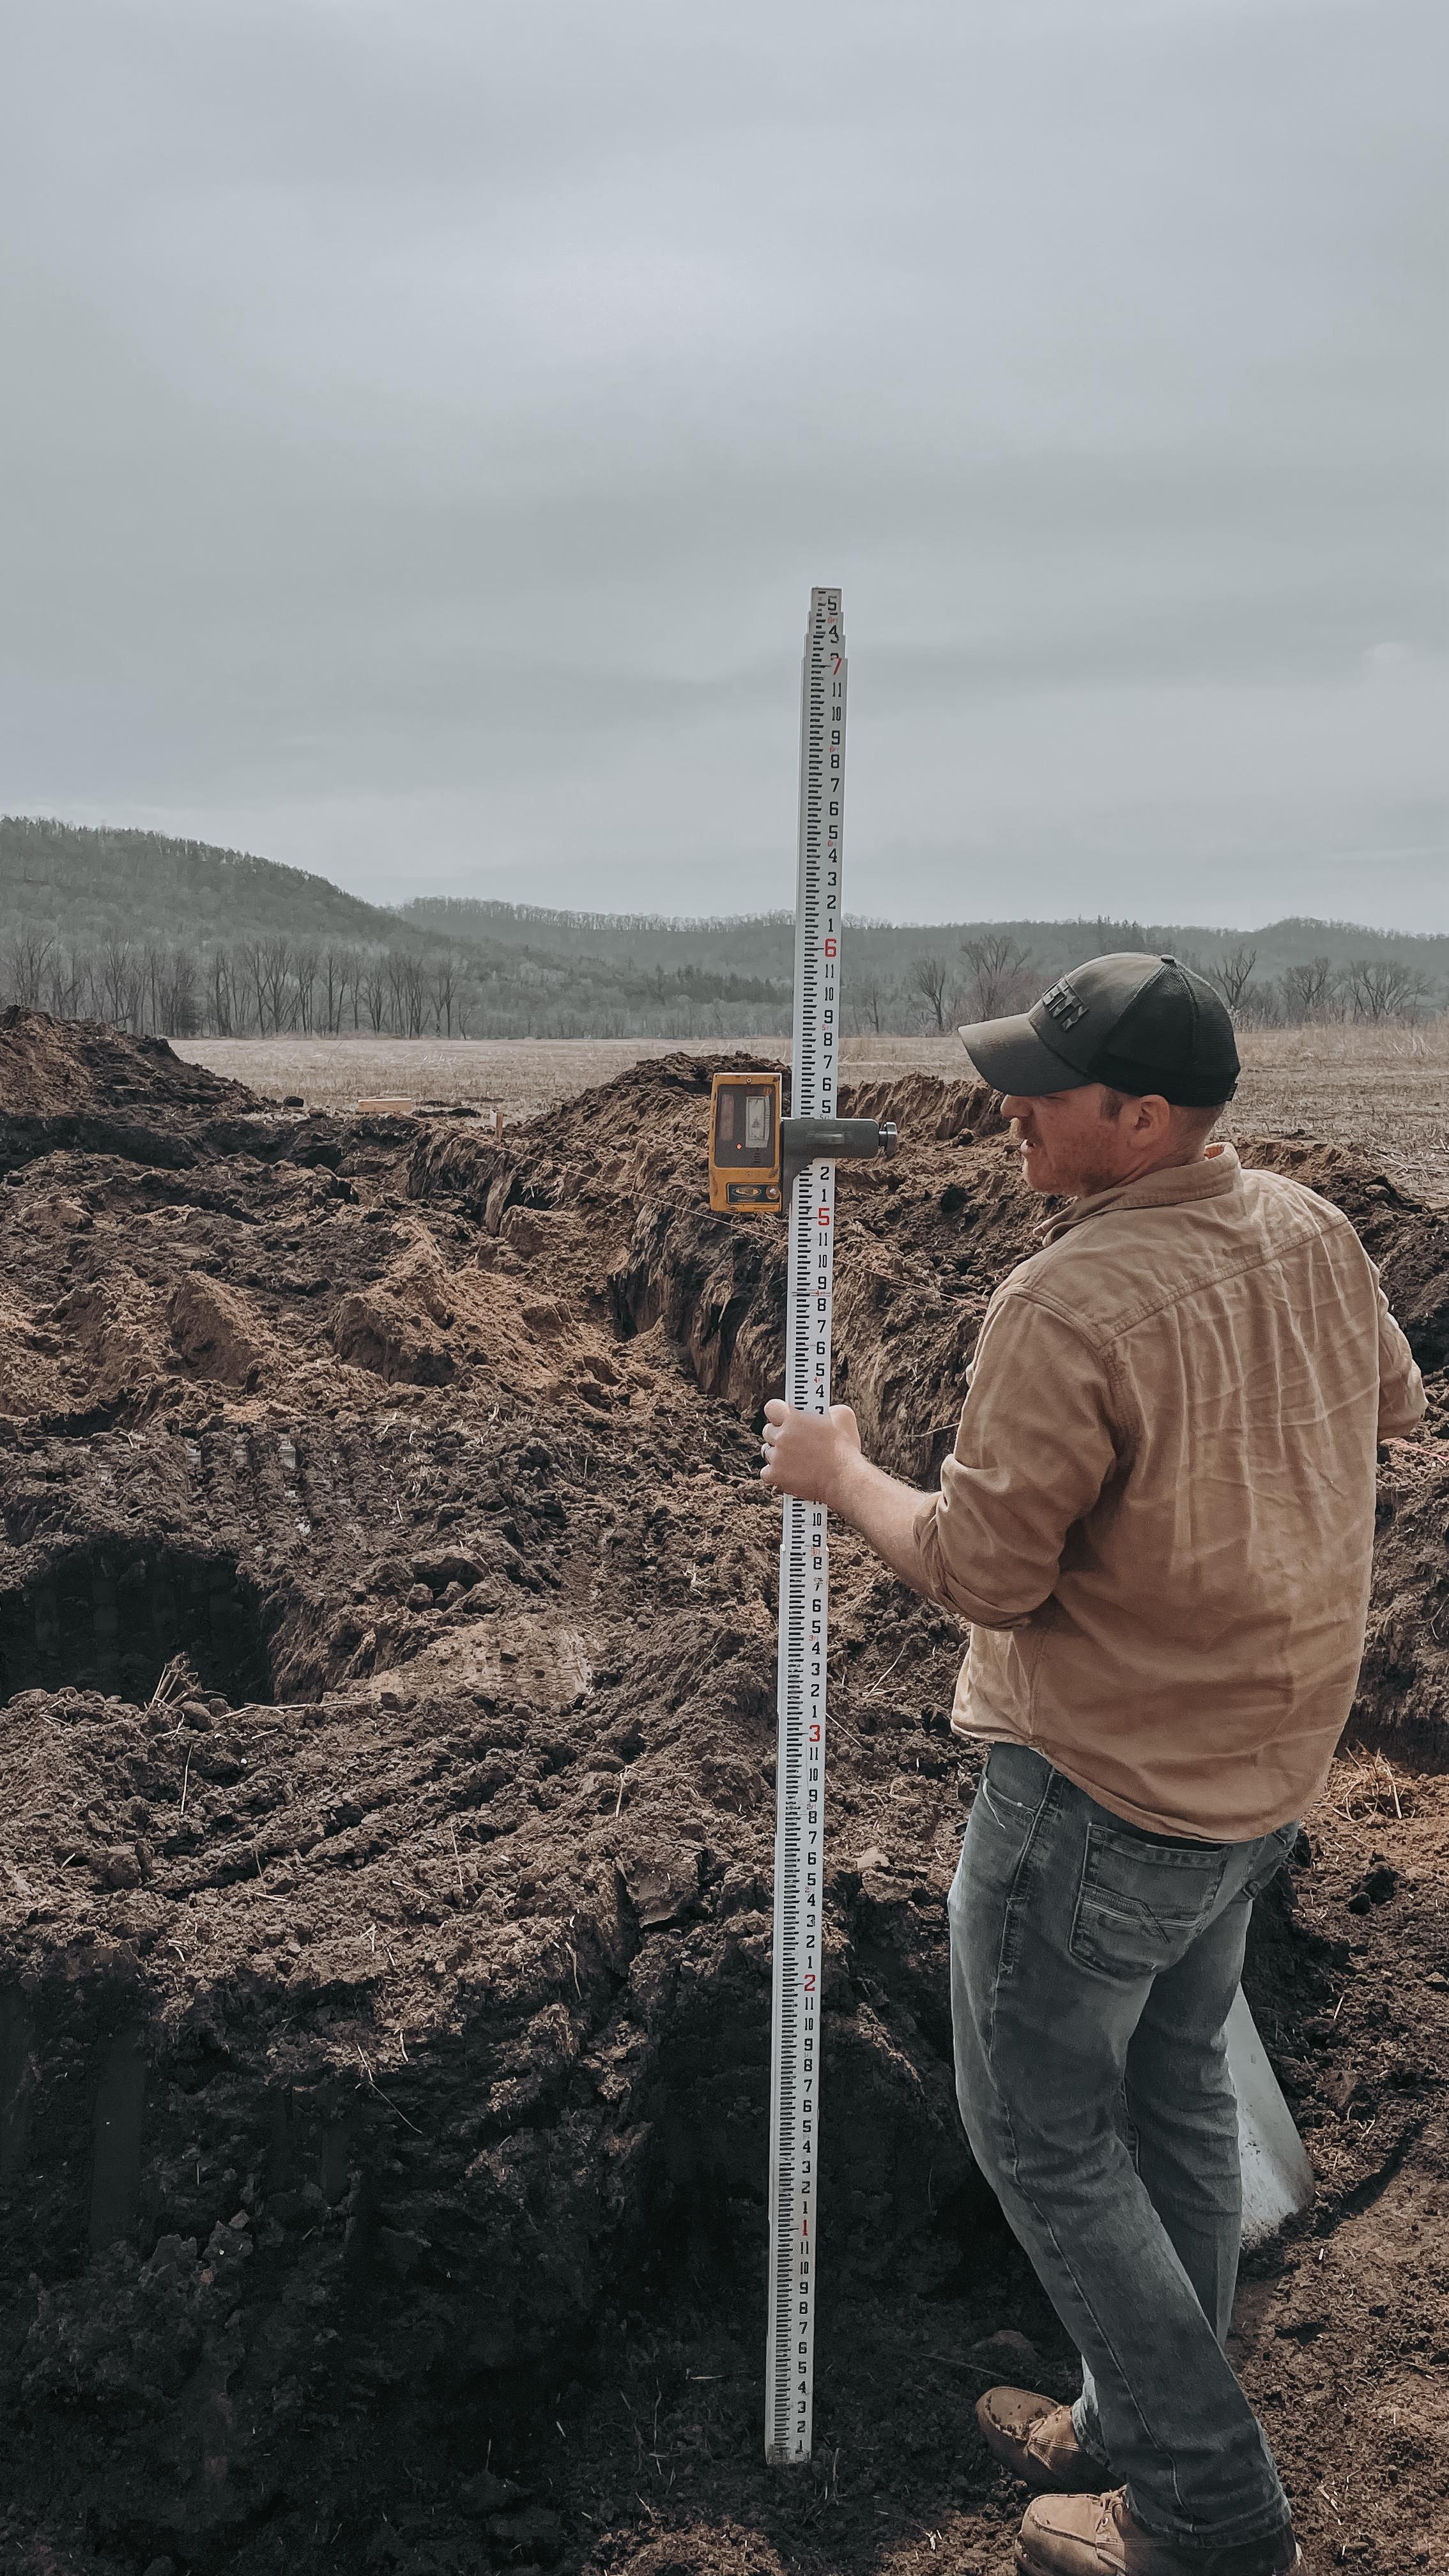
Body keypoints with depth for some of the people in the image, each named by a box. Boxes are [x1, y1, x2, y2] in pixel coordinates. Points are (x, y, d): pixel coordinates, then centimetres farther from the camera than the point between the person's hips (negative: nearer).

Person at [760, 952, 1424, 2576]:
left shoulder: (1067, 1308, -28)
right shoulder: (1311, 1235, -2)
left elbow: (985, 1571, -24)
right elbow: (1392, 1404, 15)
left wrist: (839, 1475, -8)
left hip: (1100, 1794, -8)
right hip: (1265, 1772, 9)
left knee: (1043, 2137, 10)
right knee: (1174, 2100, 23)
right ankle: (1147, 2428, 41)